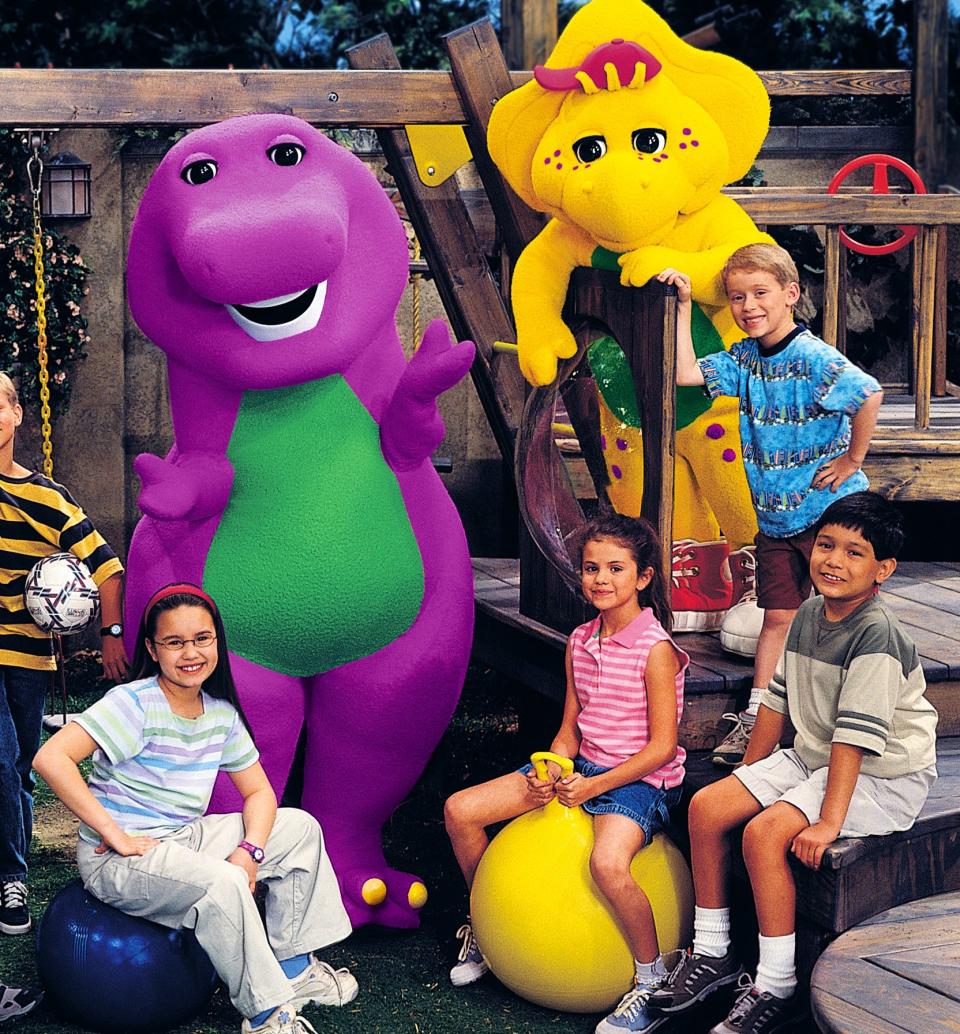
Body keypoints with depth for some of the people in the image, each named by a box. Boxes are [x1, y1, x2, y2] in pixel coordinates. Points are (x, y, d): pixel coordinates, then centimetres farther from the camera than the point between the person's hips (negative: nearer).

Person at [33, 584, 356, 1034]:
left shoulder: (222, 713, 4)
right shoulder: (134, 704, -19)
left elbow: (258, 792, 10)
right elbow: (50, 758, -30)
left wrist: (249, 851, -11)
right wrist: (114, 834, -28)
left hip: (185, 838, 8)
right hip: (118, 860, -8)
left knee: (299, 828, 7)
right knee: (221, 883, -34)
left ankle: (292, 967, 12)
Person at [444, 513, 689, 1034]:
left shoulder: (655, 649, -14)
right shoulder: (579, 641, 8)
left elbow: (661, 746, -16)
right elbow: (570, 727, 12)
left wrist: (595, 786, -23)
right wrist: (553, 771, -9)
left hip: (638, 778, -8)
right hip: (581, 766, 8)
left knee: (607, 863, -39)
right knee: (460, 811, -2)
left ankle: (653, 978, -14)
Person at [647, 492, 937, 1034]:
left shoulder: (876, 635, -23)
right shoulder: (810, 614, 3)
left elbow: (856, 735, -28)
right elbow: (778, 699, 13)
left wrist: (830, 822, -31)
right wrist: (749, 779, 14)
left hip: (885, 776, -9)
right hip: (812, 757, 9)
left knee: (766, 831, -27)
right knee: (706, 806, -2)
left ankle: (776, 989, -15)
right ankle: (713, 951, 11)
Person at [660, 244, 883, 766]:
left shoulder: (813, 357, -18)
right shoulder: (742, 359, 4)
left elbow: (870, 395, -27)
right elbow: (685, 373, -2)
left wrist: (852, 459, -18)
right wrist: (683, 307, -4)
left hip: (832, 511, -6)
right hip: (775, 518, 6)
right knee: (778, 617, 10)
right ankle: (754, 719, 14)